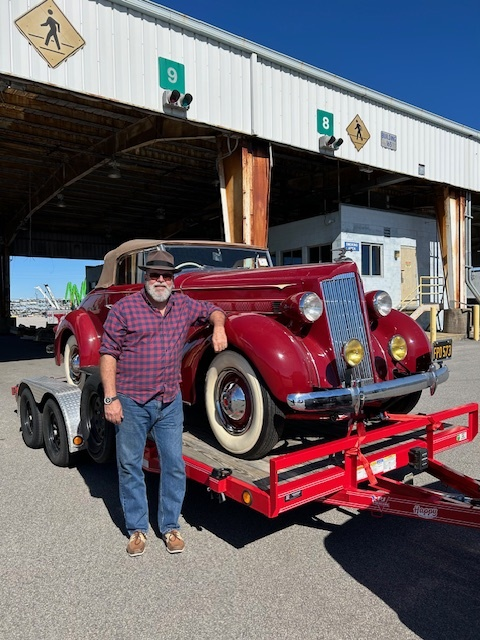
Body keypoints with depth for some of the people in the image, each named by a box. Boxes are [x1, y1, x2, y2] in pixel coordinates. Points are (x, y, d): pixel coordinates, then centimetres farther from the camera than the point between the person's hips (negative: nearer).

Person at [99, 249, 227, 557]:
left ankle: (171, 526, 27)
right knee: (130, 466, 9)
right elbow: (109, 354, -7)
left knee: (174, 465, 9)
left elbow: (212, 310, 22)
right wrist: (111, 398, -12)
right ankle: (137, 529, 27)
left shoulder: (184, 304, 4)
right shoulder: (125, 308, -8)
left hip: (170, 403, 3)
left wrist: (218, 327, -2)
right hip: (131, 402, -3)